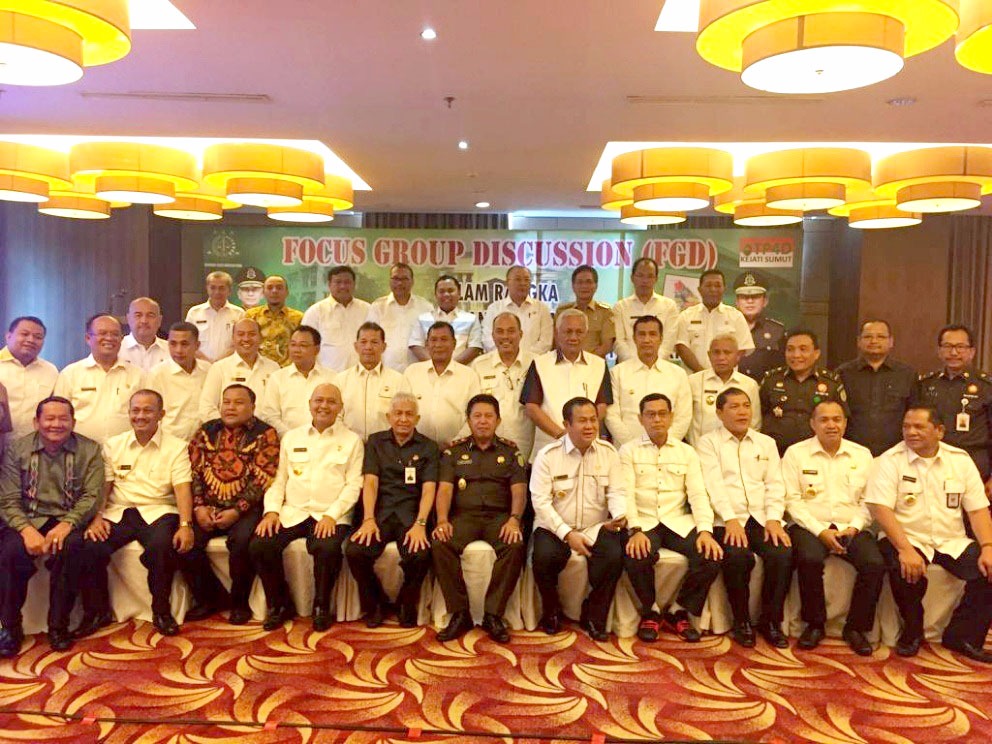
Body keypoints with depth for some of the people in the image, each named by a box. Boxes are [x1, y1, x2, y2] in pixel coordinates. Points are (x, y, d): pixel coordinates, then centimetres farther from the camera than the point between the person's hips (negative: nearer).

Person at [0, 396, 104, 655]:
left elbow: (92, 496, -5)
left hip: (68, 520, -1)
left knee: (70, 546, -33)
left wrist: (66, 524, -23)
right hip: (27, 519, 1)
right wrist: (26, 529, -20)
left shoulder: (89, 450, 2)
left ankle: (58, 626, -15)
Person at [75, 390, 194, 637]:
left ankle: (161, 612, -11)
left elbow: (182, 488, -4)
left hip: (158, 511, -3)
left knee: (162, 546, -33)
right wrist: (96, 517, -10)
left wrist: (185, 524, -18)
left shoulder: (176, 447, 6)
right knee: (90, 548, -24)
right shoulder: (113, 445, 14)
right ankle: (97, 612, 1)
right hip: (118, 512, 3)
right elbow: (102, 486, 8)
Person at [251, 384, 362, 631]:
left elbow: (353, 485, -1)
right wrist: (272, 510, -2)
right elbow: (279, 480, 15)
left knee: (328, 549, -33)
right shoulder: (291, 437, 18)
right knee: (260, 545, -21)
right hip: (292, 513, 3)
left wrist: (332, 515, -14)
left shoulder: (351, 441, 8)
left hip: (331, 515, -3)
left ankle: (321, 608, -5)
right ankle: (281, 605, 2)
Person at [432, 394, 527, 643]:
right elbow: (445, 488, 3)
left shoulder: (510, 451, 16)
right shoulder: (454, 451, 16)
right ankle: (459, 613, -17)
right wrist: (442, 520, -15)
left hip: (499, 515, 0)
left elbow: (519, 490, 4)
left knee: (516, 546, -32)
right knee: (440, 544, -30)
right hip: (463, 515, 1)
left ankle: (493, 615, -19)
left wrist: (514, 519, -16)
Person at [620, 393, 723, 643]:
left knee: (711, 556, -24)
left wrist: (705, 530, -12)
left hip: (679, 522, 3)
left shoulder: (687, 452, 15)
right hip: (643, 521, -2)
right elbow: (626, 494, -4)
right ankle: (650, 612, -3)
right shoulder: (628, 451, 6)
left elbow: (698, 494, 4)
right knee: (636, 557, -34)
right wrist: (636, 530, -20)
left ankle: (678, 611, 1)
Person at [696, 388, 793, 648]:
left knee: (783, 554, -25)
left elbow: (775, 484, 11)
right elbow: (714, 484, -5)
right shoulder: (708, 443, 9)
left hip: (763, 518, 3)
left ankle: (771, 621, -4)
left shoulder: (766, 443, 21)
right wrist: (731, 519, -18)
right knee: (738, 556, -31)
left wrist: (774, 519, -6)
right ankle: (742, 622, -7)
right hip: (727, 520, -3)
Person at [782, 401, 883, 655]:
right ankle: (815, 624, -9)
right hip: (810, 526, -2)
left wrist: (854, 527, -7)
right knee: (810, 559, -32)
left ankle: (856, 627, -3)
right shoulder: (795, 453, 4)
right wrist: (821, 531, -13)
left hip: (851, 528, 3)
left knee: (875, 564, -25)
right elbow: (793, 500, -3)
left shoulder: (862, 455, 14)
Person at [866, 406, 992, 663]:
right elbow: (880, 508, -15)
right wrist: (906, 549, -27)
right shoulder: (890, 461, -5)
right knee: (908, 571, -33)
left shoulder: (960, 459, 7)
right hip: (905, 538, -4)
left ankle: (962, 636, 2)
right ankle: (912, 632, -3)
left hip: (952, 542, 4)